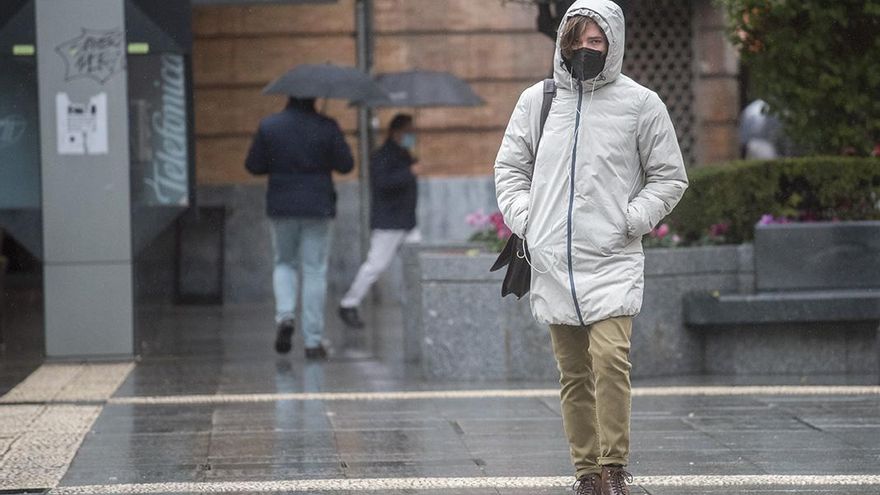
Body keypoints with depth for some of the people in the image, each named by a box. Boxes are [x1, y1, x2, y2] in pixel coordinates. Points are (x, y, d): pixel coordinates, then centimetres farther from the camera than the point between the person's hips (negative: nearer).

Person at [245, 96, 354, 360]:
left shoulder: (268, 126, -2)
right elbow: (345, 164, -2)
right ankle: (313, 341, 3)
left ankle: (285, 314, -7)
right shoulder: (327, 126, -7)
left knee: (284, 263, 20)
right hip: (317, 207, -1)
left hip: (281, 206, 1)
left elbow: (253, 166, 1)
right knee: (314, 271, 4)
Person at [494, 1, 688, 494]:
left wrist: (631, 220, -4)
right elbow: (510, 167, 20)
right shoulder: (537, 100, 10)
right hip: (552, 261, 3)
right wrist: (524, 218, 4)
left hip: (612, 262, -3)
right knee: (574, 374, 6)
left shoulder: (641, 104, 2)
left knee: (610, 359, -19)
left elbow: (670, 176, 9)